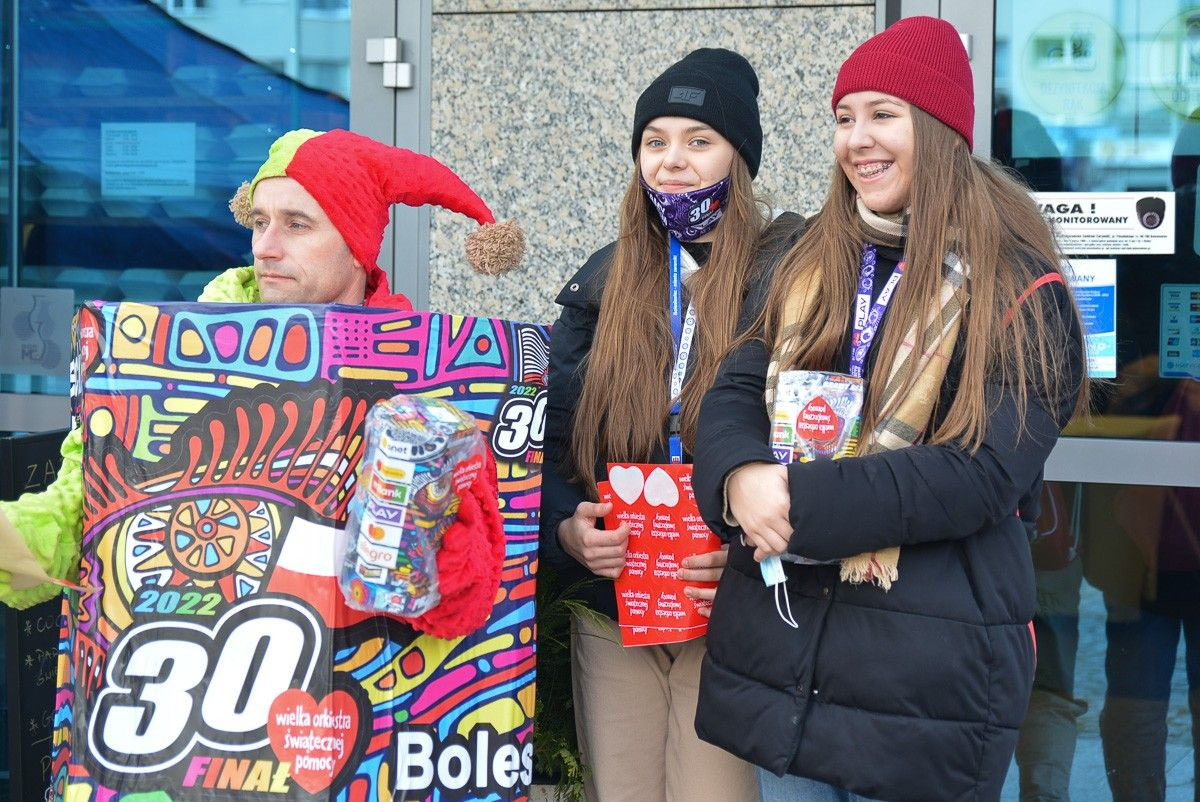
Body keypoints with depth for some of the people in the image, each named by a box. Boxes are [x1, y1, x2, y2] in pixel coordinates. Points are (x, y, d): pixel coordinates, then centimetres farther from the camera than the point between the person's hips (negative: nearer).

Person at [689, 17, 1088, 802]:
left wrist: (804, 503, -22)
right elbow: (735, 392, 4)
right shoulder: (812, 265, 12)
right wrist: (742, 479, -20)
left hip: (924, 670, -5)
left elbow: (984, 472, -16)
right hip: (778, 642, 5)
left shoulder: (1018, 291, -6)